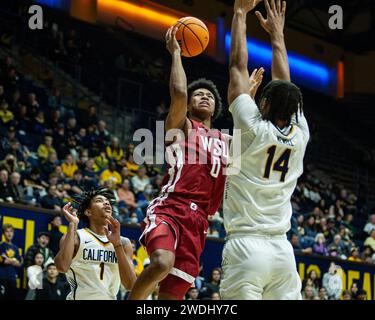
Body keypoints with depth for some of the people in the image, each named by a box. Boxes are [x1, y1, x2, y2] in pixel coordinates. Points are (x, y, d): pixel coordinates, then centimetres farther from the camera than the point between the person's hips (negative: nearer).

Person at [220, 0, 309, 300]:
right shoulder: (300, 136, 6)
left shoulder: (254, 129, -5)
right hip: (282, 250, 5)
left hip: (245, 247, -5)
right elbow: (285, 82, 21)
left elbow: (238, 67, 3)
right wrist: (277, 32, 33)